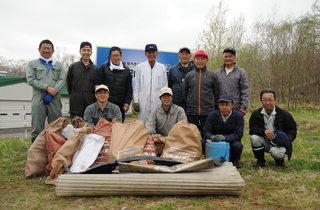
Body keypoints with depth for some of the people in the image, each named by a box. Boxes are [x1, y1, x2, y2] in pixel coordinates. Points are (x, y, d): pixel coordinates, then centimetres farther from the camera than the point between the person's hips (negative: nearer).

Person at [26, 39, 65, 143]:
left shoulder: (58, 65, 18)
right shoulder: (32, 64, 14)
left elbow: (62, 80, 5)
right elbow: (30, 80, 1)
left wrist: (52, 94, -10)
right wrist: (47, 88, -11)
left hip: (54, 100, 1)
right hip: (38, 99, -1)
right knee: (37, 128, -3)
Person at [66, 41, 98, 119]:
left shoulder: (95, 68, 8)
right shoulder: (73, 67, 7)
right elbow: (68, 83, 13)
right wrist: (73, 95, 12)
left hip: (90, 101, 0)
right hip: (76, 101, 0)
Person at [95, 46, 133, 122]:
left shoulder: (126, 70, 9)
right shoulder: (104, 67, 4)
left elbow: (129, 88, 9)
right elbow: (97, 84, 2)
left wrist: (127, 102, 2)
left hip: (120, 104, 2)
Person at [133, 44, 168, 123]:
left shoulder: (162, 68, 5)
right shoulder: (139, 67, 6)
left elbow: (165, 86, 7)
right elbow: (136, 86, 7)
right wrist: (136, 101, 1)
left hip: (158, 103, 0)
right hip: (143, 103, 0)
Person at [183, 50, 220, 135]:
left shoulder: (212, 75, 5)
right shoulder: (189, 75, 7)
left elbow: (216, 93, 9)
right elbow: (184, 92, 14)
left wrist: (213, 105, 6)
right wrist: (189, 103, 10)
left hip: (207, 112, -1)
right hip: (191, 112, 1)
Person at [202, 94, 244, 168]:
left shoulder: (238, 116, -9)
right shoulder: (212, 115, -4)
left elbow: (238, 134, -16)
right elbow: (206, 131, -7)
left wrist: (225, 137, -34)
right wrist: (211, 137, -33)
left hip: (231, 142, -1)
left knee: (238, 146, -35)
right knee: (202, 143, -26)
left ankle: (234, 160, 2)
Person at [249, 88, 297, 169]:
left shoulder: (284, 114, -8)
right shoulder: (256, 114, -4)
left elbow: (292, 131, -4)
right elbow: (252, 129, -8)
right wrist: (264, 131, -29)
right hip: (264, 143, 3)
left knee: (276, 152, -34)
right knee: (254, 138, -28)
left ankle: (280, 160, 8)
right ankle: (260, 161, -3)